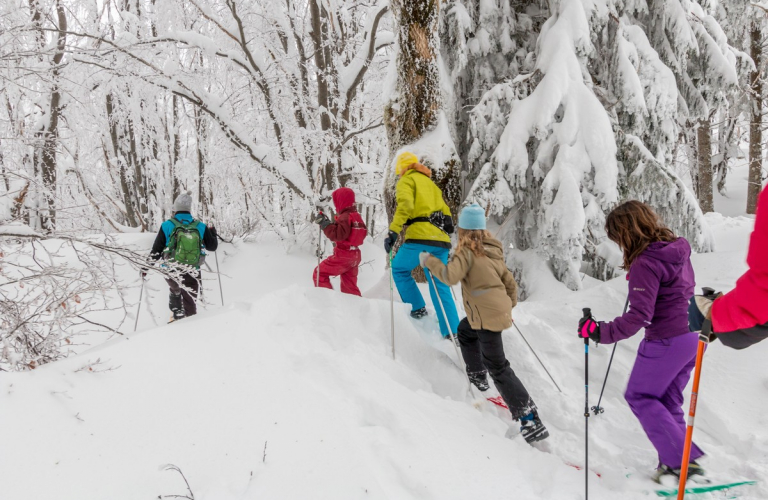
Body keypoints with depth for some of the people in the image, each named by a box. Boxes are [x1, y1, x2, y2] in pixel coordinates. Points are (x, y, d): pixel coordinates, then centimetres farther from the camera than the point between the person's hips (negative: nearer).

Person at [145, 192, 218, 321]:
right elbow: (212, 246, 8)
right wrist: (213, 233, 28)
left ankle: (178, 314, 19)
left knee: (175, 290, 31)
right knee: (190, 303, 12)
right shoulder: (201, 227, -4)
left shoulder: (167, 226, -7)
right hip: (192, 274, 0)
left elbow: (156, 251, -3)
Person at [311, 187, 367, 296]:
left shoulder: (345, 217, -16)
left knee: (319, 273, 0)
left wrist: (325, 224, -23)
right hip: (355, 255, 9)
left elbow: (338, 235, -25)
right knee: (349, 285, 17)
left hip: (343, 255, -9)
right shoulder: (357, 216, 13)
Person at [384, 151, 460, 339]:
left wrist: (393, 231, -20)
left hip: (420, 236, -7)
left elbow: (405, 204, -14)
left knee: (399, 268, 16)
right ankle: (452, 332, 3)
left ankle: (417, 308, 10)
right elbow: (445, 212, 26)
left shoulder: (407, 180, 6)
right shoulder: (431, 183, 29)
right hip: (441, 239, 7)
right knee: (440, 286, 8)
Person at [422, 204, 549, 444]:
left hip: (487, 316, -9)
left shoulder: (467, 251, -13)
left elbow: (451, 275, -27)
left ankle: (530, 419, -8)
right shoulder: (493, 250, 10)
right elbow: (509, 281, 14)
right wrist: (509, 304, 29)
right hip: (500, 309, 9)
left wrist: (429, 261, -12)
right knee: (465, 331, 34)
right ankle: (478, 378, 42)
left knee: (497, 367, -6)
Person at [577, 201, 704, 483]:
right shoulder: (677, 248, 5)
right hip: (693, 336, 9)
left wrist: (601, 332, -24)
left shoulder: (645, 263, -22)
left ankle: (680, 461, 4)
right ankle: (674, 462, 23)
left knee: (639, 396, 8)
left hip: (667, 341, -9)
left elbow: (638, 316, -26)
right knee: (667, 399, 19)